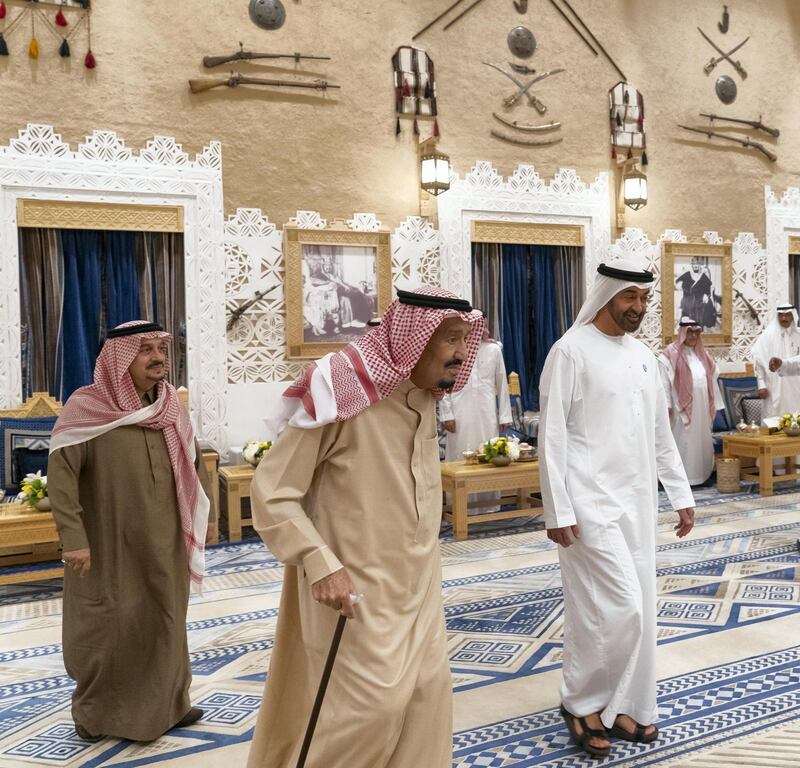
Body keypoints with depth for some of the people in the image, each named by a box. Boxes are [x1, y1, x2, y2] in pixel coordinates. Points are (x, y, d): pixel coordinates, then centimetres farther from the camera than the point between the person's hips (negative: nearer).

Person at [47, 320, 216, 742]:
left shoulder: (171, 406, 3)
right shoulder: (86, 407, -14)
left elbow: (193, 463, 15)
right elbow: (59, 474, -17)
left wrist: (205, 515, 16)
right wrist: (73, 538, -22)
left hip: (164, 543, 5)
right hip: (108, 546, -5)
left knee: (165, 622, 15)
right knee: (109, 628, 9)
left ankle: (168, 703, 33)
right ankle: (94, 712, 30)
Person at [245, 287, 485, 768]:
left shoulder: (425, 396, 3)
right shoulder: (343, 389, -20)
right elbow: (272, 493, -17)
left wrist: (426, 562, 18)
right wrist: (320, 563, -26)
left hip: (417, 582, 7)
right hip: (357, 585, -7)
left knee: (428, 691, 11)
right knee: (375, 701, -1)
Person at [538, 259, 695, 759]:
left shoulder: (644, 355, 12)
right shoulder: (571, 351, -10)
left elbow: (661, 434, 17)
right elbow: (552, 437, -13)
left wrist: (682, 495, 14)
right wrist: (558, 510, -16)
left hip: (638, 502, 7)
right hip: (592, 503, -7)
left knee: (639, 609, 10)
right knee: (618, 609, -7)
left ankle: (623, 706, 25)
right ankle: (581, 702, 13)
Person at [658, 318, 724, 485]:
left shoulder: (702, 354, 15)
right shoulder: (670, 355, -6)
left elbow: (712, 381, 16)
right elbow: (664, 382, -11)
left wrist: (715, 405, 13)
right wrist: (667, 405, -17)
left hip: (702, 409, 6)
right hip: (682, 408, -6)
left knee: (702, 442, 9)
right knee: (684, 442, -4)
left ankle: (700, 474, 17)